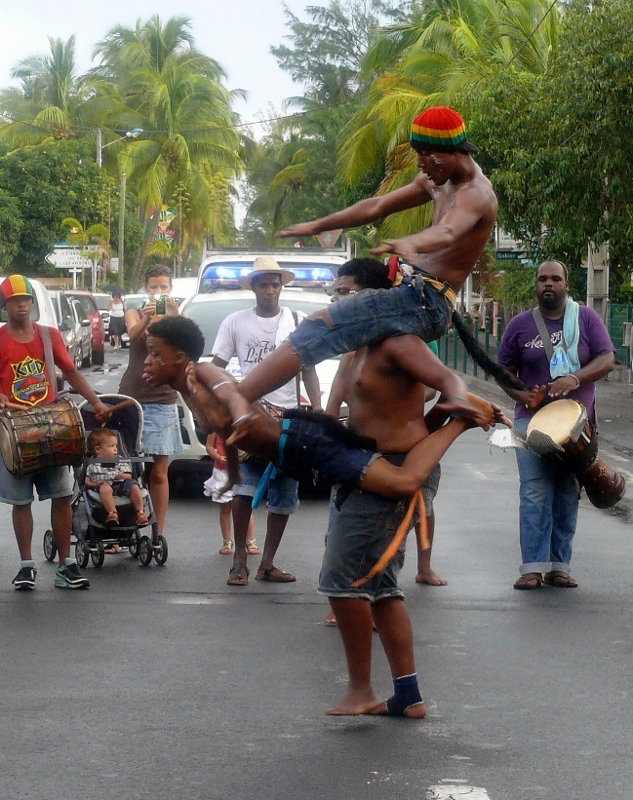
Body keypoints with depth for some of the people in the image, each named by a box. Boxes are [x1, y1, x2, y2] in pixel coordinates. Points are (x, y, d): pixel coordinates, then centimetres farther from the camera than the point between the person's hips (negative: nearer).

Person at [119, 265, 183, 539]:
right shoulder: (135, 314, 8)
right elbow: (133, 333, -16)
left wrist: (173, 318, -33)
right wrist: (146, 319, -38)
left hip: (162, 402, 0)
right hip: (132, 397, 0)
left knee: (159, 472, 1)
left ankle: (159, 534, 4)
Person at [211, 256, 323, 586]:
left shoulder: (298, 322, 9)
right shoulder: (235, 322, 7)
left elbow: (309, 370, 10)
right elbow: (217, 368, 9)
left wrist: (318, 411, -3)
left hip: (287, 416, 2)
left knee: (284, 497, 3)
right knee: (245, 487, -18)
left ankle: (267, 564, 13)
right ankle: (240, 559, -9)